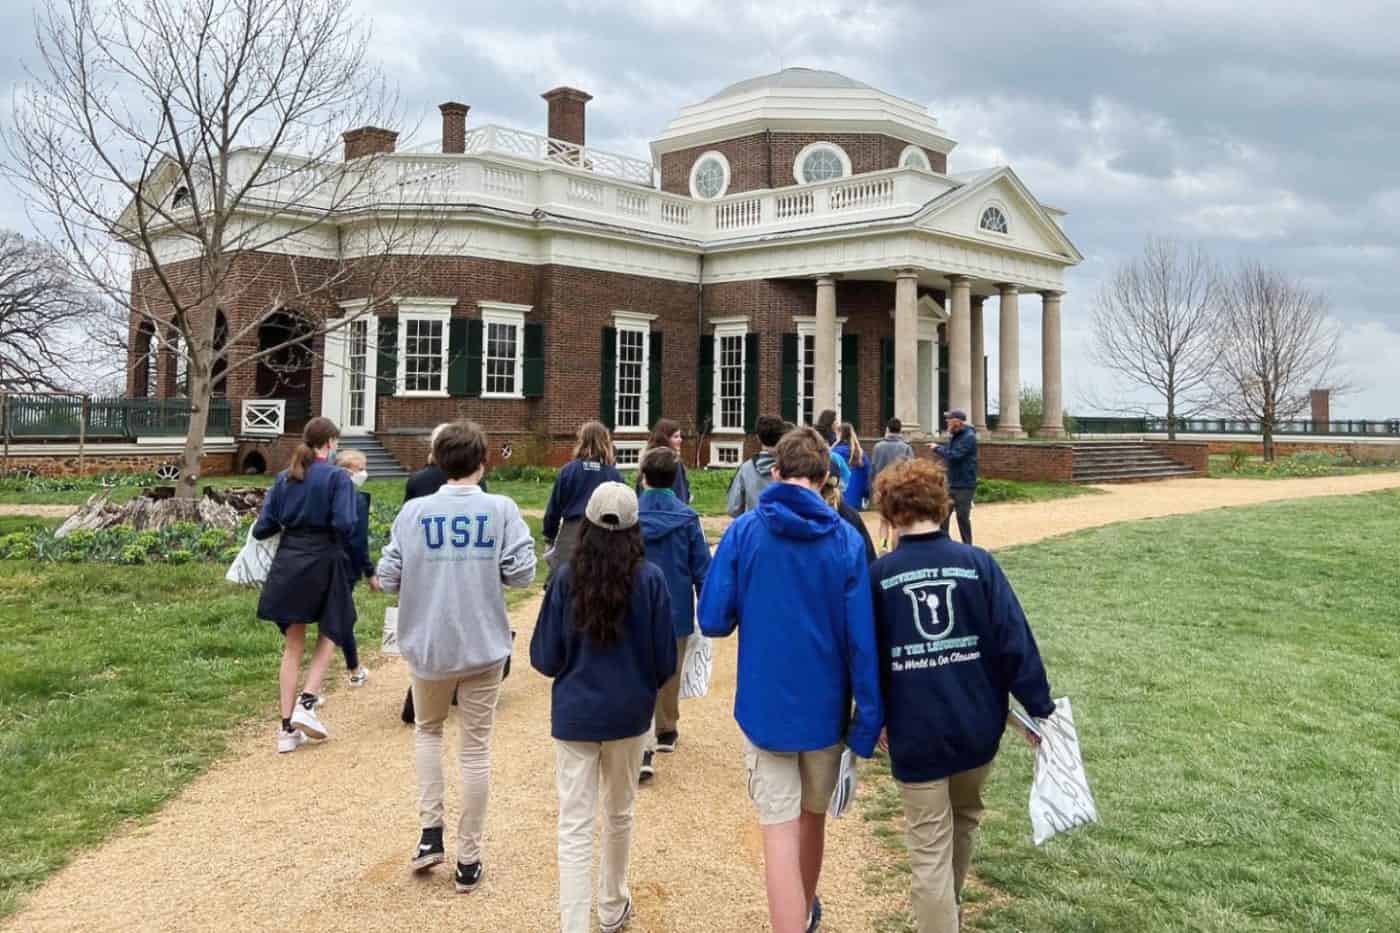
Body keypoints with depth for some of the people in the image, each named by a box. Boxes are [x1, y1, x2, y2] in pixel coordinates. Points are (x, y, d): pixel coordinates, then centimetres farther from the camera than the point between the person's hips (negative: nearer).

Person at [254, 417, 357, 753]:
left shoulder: (284, 478, 6)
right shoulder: (337, 477, -8)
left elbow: (262, 529, 3)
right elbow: (345, 525, -19)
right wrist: (336, 537, 3)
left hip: (288, 564, 4)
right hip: (323, 563, -4)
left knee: (293, 647, 12)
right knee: (329, 636, 17)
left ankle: (288, 728, 13)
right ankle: (306, 703, 0)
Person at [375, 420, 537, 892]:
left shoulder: (414, 511, -5)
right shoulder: (501, 509, -8)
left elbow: (388, 579, -5)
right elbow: (522, 573, -11)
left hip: (428, 645, 1)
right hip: (484, 646, -1)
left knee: (427, 730, 26)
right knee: (476, 749, 11)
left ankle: (430, 831, 17)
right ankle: (468, 860, 19)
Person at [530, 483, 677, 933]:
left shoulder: (566, 578, -11)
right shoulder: (650, 578, -11)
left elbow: (545, 657, -5)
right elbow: (665, 658, -5)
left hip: (574, 714, -1)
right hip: (629, 713, 1)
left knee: (575, 827, 3)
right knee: (619, 814, 20)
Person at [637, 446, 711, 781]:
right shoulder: (687, 517, -9)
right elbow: (702, 567, -4)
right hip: (676, 611, 1)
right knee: (669, 675, 20)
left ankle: (642, 747, -12)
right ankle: (666, 730, 36)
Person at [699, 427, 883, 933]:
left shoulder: (744, 531, -9)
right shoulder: (846, 540, -8)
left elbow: (713, 621, -9)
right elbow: (863, 638, -11)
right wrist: (868, 721, -5)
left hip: (765, 705, -2)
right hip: (825, 706, 2)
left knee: (780, 831, 4)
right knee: (813, 816, 23)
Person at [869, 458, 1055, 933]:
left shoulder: (879, 575, -8)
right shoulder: (978, 563, -7)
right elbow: (1016, 641, -8)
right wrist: (1040, 709, 1)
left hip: (914, 734, -3)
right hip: (978, 727, 3)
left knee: (929, 851, 9)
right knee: (964, 817, 29)